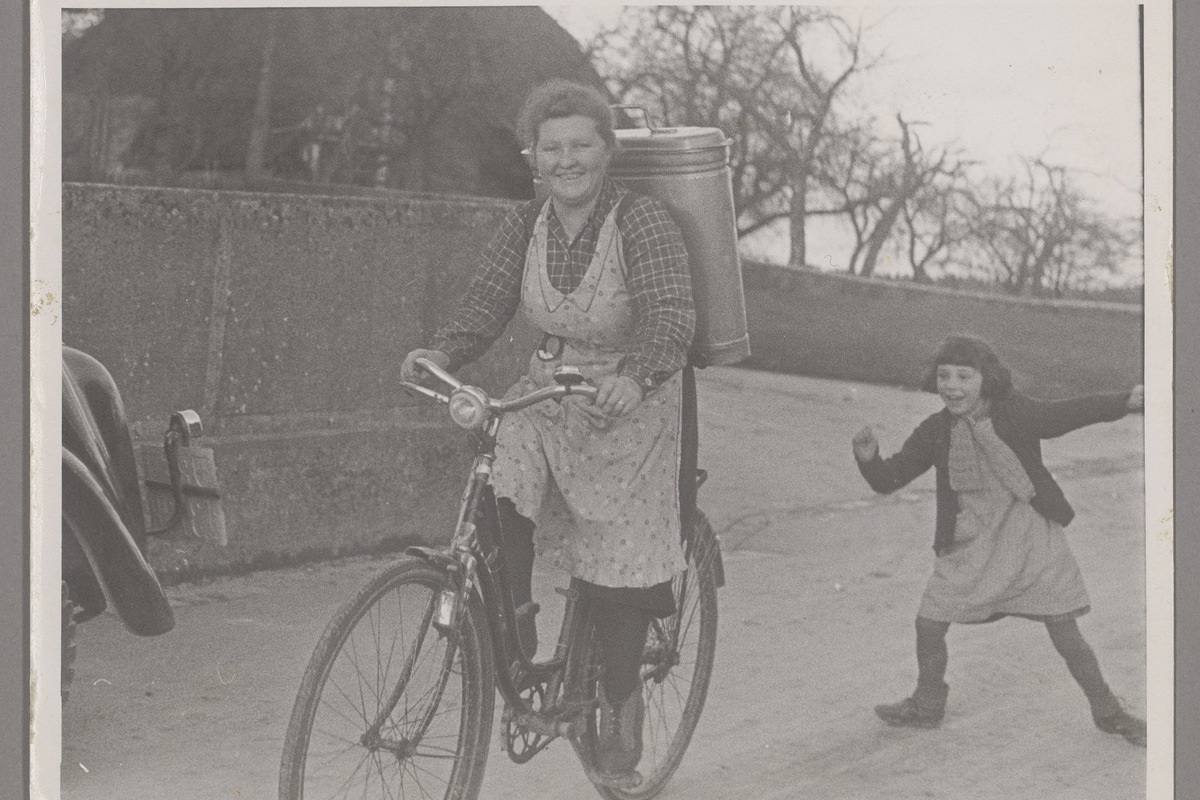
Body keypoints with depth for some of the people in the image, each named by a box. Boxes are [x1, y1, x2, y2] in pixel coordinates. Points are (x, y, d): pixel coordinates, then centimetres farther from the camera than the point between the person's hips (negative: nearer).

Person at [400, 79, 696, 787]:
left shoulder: (643, 222, -18)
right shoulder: (526, 226, -1)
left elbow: (671, 318, -28)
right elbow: (485, 304, -5)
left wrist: (633, 377, -48)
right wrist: (441, 353, -26)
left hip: (628, 407, -4)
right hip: (546, 396, 4)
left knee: (617, 570, -1)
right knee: (496, 492, -23)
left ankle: (621, 713, 18)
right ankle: (513, 640, -3)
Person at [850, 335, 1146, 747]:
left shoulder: (1016, 413, -12)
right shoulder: (935, 432, -4)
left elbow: (1067, 413, -23)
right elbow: (889, 479, -1)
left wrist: (1126, 401, -37)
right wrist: (868, 457, -23)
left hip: (1030, 537, -3)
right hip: (968, 545, 3)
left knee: (1065, 632, -1)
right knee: (929, 622, 3)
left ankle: (1108, 712, 20)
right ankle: (927, 705, 29)